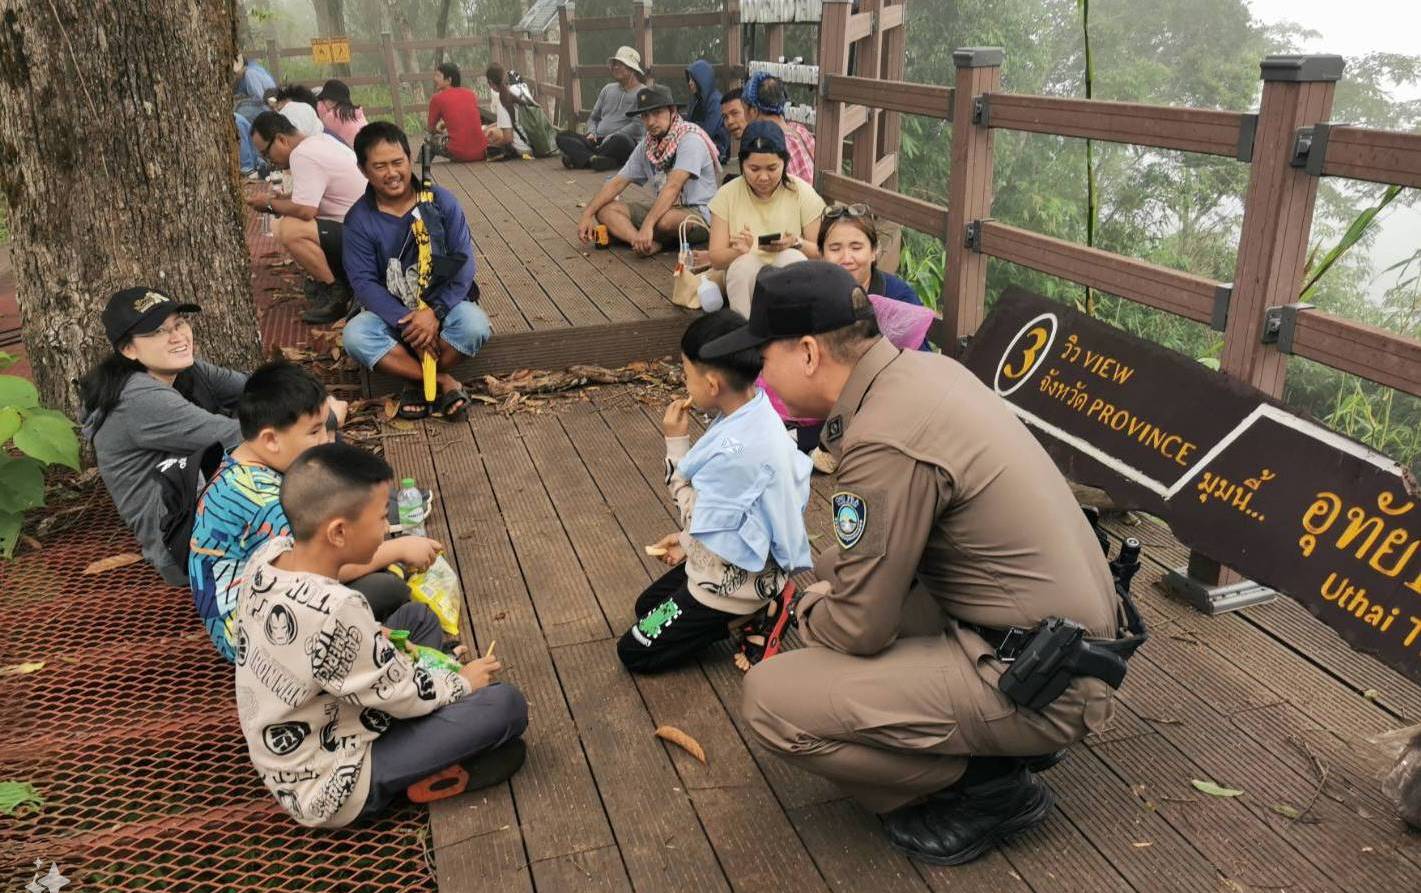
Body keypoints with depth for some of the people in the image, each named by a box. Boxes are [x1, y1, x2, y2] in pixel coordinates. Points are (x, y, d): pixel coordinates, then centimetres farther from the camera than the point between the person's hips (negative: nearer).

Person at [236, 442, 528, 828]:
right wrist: (463, 682, -2)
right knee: (505, 705, -15)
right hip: (329, 787, -9)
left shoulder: (270, 553, -12)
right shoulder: (335, 613, -37)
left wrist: (377, 637, 2)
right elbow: (405, 694, -21)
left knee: (419, 616, 15)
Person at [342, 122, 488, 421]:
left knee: (475, 325, -33)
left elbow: (464, 264, -11)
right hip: (392, 311, 1)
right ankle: (444, 382, -23)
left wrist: (436, 313, -24)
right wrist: (406, 321, -26)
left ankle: (415, 381, -13)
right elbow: (364, 282, -11)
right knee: (355, 337, -30)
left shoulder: (442, 201, -7)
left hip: (442, 305, -1)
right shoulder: (358, 219, -6)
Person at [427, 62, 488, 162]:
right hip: (481, 153, 4)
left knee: (429, 137, 20)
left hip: (459, 154, -4)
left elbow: (430, 129, 11)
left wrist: (426, 123, 35)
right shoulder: (471, 94, 12)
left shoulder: (437, 98, 0)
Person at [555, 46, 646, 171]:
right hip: (598, 141, 6)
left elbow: (637, 125, -9)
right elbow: (593, 117, 26)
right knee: (562, 136, -14)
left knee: (619, 140, -41)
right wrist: (592, 133, 3)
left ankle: (581, 158, -31)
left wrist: (610, 138, -17)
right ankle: (593, 159, -37)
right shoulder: (608, 89, 23)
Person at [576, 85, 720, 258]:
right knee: (606, 209, -7)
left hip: (698, 213, -8)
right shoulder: (647, 147, 9)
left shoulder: (690, 138, -15)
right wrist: (587, 214, 0)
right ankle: (650, 243, -29)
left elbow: (673, 186, -27)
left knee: (665, 220, -41)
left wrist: (647, 225, -36)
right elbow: (617, 183, 11)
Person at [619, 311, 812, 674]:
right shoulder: (756, 412, -6)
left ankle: (751, 621, 1)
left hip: (732, 584, -9)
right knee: (646, 606, 26)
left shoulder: (734, 450, -36)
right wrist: (688, 540, 9)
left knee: (634, 653, 4)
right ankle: (755, 612, 13)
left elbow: (696, 519, -21)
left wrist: (676, 444, -21)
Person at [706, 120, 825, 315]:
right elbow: (715, 259, -1)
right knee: (746, 263, -33)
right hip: (745, 280, 0)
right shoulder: (727, 196, 2)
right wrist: (737, 251, -24)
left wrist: (796, 243, -19)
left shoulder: (803, 193, 2)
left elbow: (819, 252, 3)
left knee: (791, 258, -32)